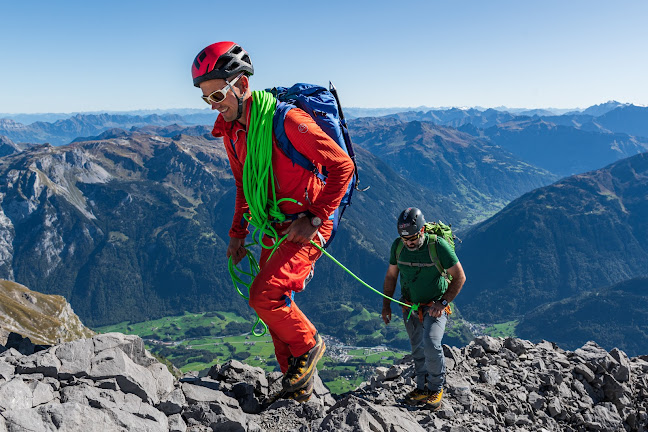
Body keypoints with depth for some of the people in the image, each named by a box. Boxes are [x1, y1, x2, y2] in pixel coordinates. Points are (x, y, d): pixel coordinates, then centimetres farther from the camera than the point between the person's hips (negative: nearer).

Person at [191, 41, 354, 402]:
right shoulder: (231, 130, 4)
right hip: (275, 228, 8)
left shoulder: (287, 120, -22)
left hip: (307, 226, -8)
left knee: (265, 295, -18)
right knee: (275, 304, 10)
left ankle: (309, 345, 10)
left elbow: (342, 165, -19)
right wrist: (238, 233, 14)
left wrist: (315, 219, -20)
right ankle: (298, 389, 26)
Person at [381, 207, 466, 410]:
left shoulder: (438, 245, -22)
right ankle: (423, 388, 28)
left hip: (434, 306, -4)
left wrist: (443, 303, -18)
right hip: (410, 306, 5)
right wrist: (386, 304, 4)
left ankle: (436, 388, 2)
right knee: (417, 350, 11)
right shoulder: (398, 246, -9)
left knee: (431, 344, -20)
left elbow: (459, 277, -13)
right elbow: (391, 276, 7)